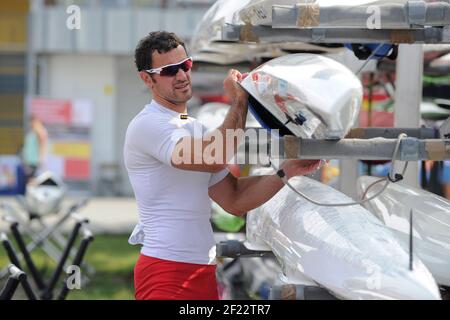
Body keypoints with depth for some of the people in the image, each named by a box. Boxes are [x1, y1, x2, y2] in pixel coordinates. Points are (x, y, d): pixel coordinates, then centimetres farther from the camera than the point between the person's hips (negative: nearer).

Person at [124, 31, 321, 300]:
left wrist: (286, 171, 1)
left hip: (204, 272, 9)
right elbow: (214, 159, -23)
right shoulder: (148, 125, -10)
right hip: (166, 270, -9)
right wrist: (239, 102, -12)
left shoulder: (198, 131, 19)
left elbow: (235, 201, 13)